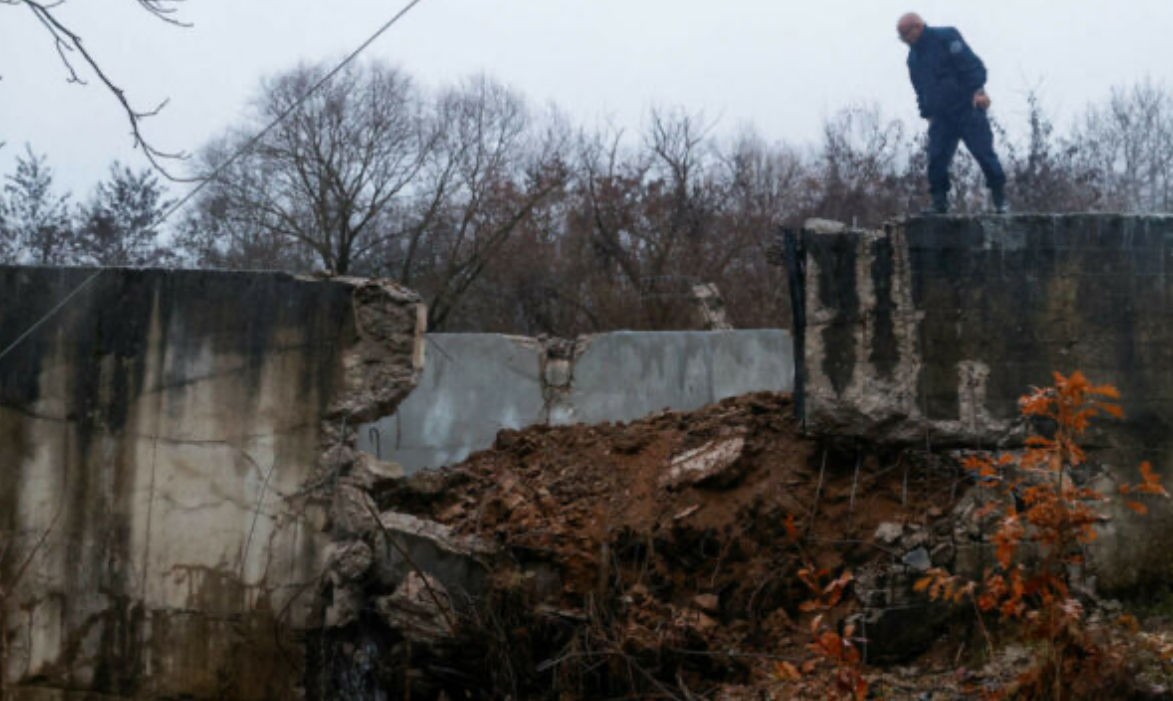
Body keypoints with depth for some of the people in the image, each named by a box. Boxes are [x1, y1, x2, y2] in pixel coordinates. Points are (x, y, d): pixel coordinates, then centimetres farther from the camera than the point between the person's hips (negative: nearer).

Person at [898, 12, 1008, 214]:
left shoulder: (946, 37, -6)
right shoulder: (913, 57, 15)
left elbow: (972, 64, -14)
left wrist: (978, 91, -24)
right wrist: (927, 114, 15)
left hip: (967, 110, -6)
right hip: (941, 118, 6)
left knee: (984, 153, -6)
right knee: (936, 161, -4)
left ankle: (1001, 201, 4)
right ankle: (939, 203, 3)